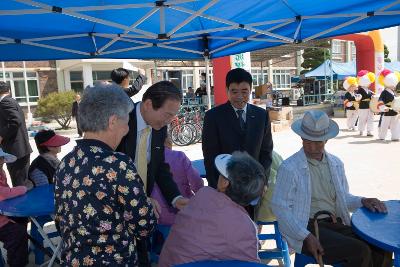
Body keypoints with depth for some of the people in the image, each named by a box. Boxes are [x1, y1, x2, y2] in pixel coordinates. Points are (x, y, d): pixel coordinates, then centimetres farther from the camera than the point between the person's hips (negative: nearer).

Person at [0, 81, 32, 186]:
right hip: (21, 148, 10)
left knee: (20, 186, -6)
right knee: (24, 183, 14)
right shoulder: (12, 101, 18)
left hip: (15, 149, -10)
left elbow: (16, 121, -25)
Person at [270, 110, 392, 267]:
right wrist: (307, 237, -18)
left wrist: (362, 201, 2)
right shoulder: (289, 168, -8)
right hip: (307, 229, -6)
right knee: (361, 252, -23)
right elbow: (279, 207, -11)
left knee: (382, 250, -14)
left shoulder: (336, 164, 12)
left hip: (337, 224, 6)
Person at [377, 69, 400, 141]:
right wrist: (383, 108, -31)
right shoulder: (384, 92, -12)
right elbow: (380, 101, -22)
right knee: (385, 125, 2)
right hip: (387, 112, -7)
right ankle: (382, 137, 14)